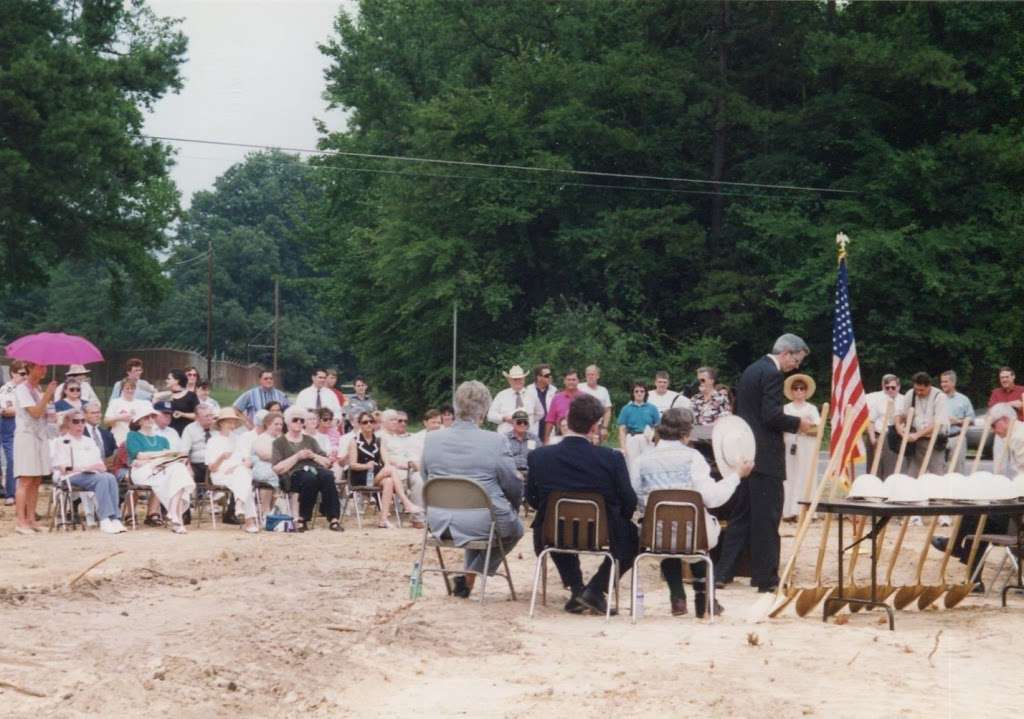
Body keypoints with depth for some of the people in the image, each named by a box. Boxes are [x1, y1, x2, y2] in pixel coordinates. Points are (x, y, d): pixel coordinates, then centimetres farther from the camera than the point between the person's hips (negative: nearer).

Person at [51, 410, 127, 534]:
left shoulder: (89, 442, 29)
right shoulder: (61, 442, 11)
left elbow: (101, 466, 22)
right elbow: (64, 469, -3)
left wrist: (99, 467, -3)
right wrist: (84, 468, -15)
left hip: (93, 474, 5)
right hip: (72, 477, -5)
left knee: (110, 478, -31)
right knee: (101, 479, -35)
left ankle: (115, 518, -41)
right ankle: (105, 520, -45)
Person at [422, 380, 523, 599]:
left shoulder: (432, 439, -5)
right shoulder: (495, 441, -16)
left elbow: (426, 479, 9)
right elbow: (513, 488, -7)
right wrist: (513, 507, 15)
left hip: (440, 523, 5)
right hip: (484, 524, -5)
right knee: (515, 528, 29)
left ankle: (470, 575, 38)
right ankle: (470, 576, 19)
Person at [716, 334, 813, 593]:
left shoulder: (750, 371, 15)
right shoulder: (772, 374, -14)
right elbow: (771, 415, -22)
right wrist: (797, 423, -6)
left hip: (745, 455, 9)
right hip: (765, 457, -9)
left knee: (741, 515, 13)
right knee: (766, 518, -3)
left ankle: (723, 571, 12)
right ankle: (766, 578, 0)